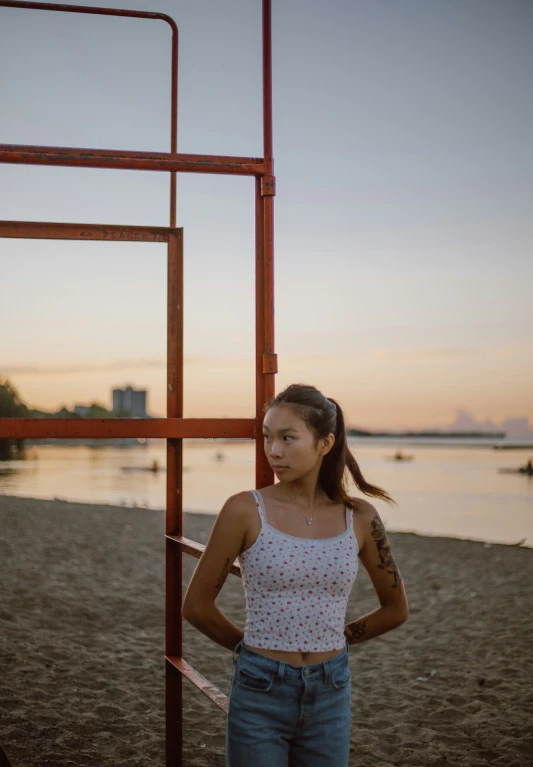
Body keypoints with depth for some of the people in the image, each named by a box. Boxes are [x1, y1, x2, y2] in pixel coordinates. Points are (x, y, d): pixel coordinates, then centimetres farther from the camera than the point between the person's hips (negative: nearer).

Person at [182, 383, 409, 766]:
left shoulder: (359, 517, -3)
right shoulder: (245, 511, -10)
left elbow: (396, 609, 10)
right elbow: (197, 606, -2)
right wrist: (250, 647, 8)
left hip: (330, 694, 2)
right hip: (260, 692, -2)